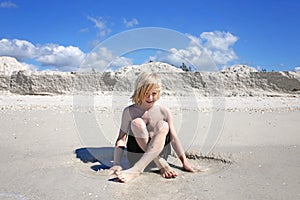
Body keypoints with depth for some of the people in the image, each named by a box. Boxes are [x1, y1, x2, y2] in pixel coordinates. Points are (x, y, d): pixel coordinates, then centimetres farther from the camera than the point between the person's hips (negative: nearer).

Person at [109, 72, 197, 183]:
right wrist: (116, 164, -14)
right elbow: (121, 139, -5)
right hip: (136, 156, -1)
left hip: (159, 152, 1)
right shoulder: (129, 112, -4)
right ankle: (161, 165, -26)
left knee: (163, 126, -27)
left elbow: (173, 138, 2)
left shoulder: (164, 111, -1)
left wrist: (184, 161, 0)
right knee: (137, 123, -25)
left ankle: (136, 170, -37)